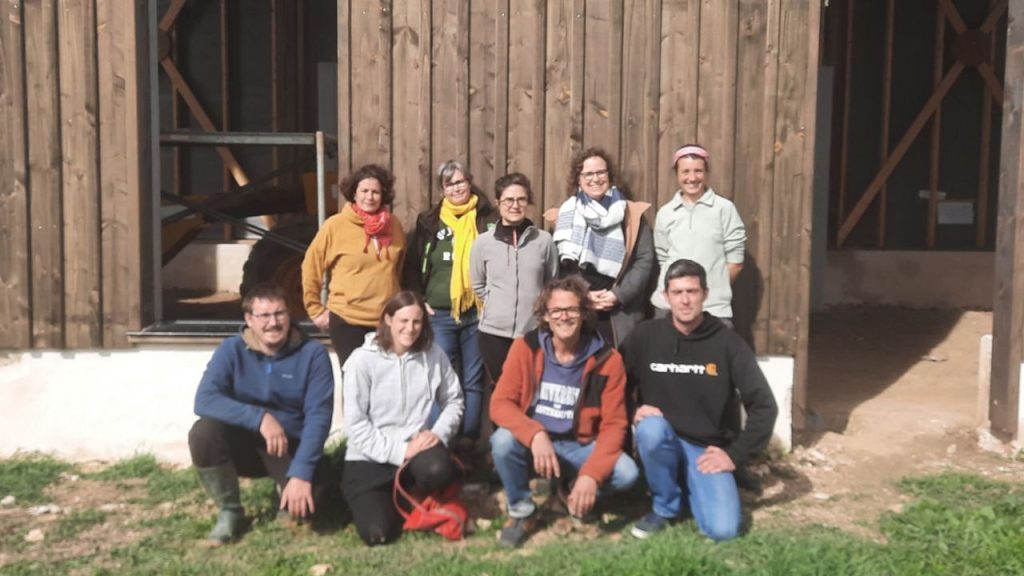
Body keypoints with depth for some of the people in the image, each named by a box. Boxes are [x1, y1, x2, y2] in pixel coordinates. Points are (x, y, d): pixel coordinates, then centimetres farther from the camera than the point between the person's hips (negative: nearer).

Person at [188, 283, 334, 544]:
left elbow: (318, 415, -19)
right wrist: (259, 418, -33)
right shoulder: (231, 350, -8)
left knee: (305, 498, -31)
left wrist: (301, 474, -30)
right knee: (203, 431, -28)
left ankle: (287, 488, 10)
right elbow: (204, 400, -22)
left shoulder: (313, 354, -12)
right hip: (245, 442, 2)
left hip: (293, 447, -2)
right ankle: (230, 512, -4)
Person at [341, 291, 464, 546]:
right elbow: (356, 423, -12)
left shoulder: (434, 354, -4)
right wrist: (399, 451, -18)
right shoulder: (362, 360, -12)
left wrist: (439, 433, -14)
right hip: (369, 458, -1)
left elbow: (453, 401, 5)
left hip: (417, 447, 2)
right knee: (377, 533, -16)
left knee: (438, 471, -33)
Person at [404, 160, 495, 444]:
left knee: (473, 380, 6)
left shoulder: (487, 219, 3)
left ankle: (469, 439, 14)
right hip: (439, 315, 1)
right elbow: (412, 265, 9)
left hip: (478, 313, 0)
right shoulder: (429, 221, 6)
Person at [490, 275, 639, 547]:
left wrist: (591, 474, -25)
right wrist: (536, 435, -34)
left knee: (626, 473, -25)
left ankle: (575, 490, 11)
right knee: (503, 440, -32)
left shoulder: (607, 359, -11)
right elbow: (500, 403, -15)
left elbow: (613, 423, -11)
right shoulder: (526, 347, -11)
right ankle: (521, 510, -3)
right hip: (534, 443, 0)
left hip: (581, 447, 1)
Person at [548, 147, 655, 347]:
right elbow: (560, 265, 5)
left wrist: (619, 295, -9)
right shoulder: (566, 215, 10)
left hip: (622, 315, -1)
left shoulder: (631, 213, 7)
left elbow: (645, 260, 2)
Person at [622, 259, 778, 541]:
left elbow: (764, 406, -6)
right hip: (660, 440, 1)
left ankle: (690, 487, 15)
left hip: (707, 449, 0)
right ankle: (664, 506, -7)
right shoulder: (646, 335, -5)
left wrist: (735, 455, -9)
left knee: (723, 530, -20)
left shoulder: (727, 342, -7)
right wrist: (632, 413, -15)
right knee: (652, 428, -35)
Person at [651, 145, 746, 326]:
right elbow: (663, 259, 11)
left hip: (714, 307, -3)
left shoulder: (724, 208, -2)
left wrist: (717, 289, 3)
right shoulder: (665, 213, 7)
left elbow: (735, 260, 0)